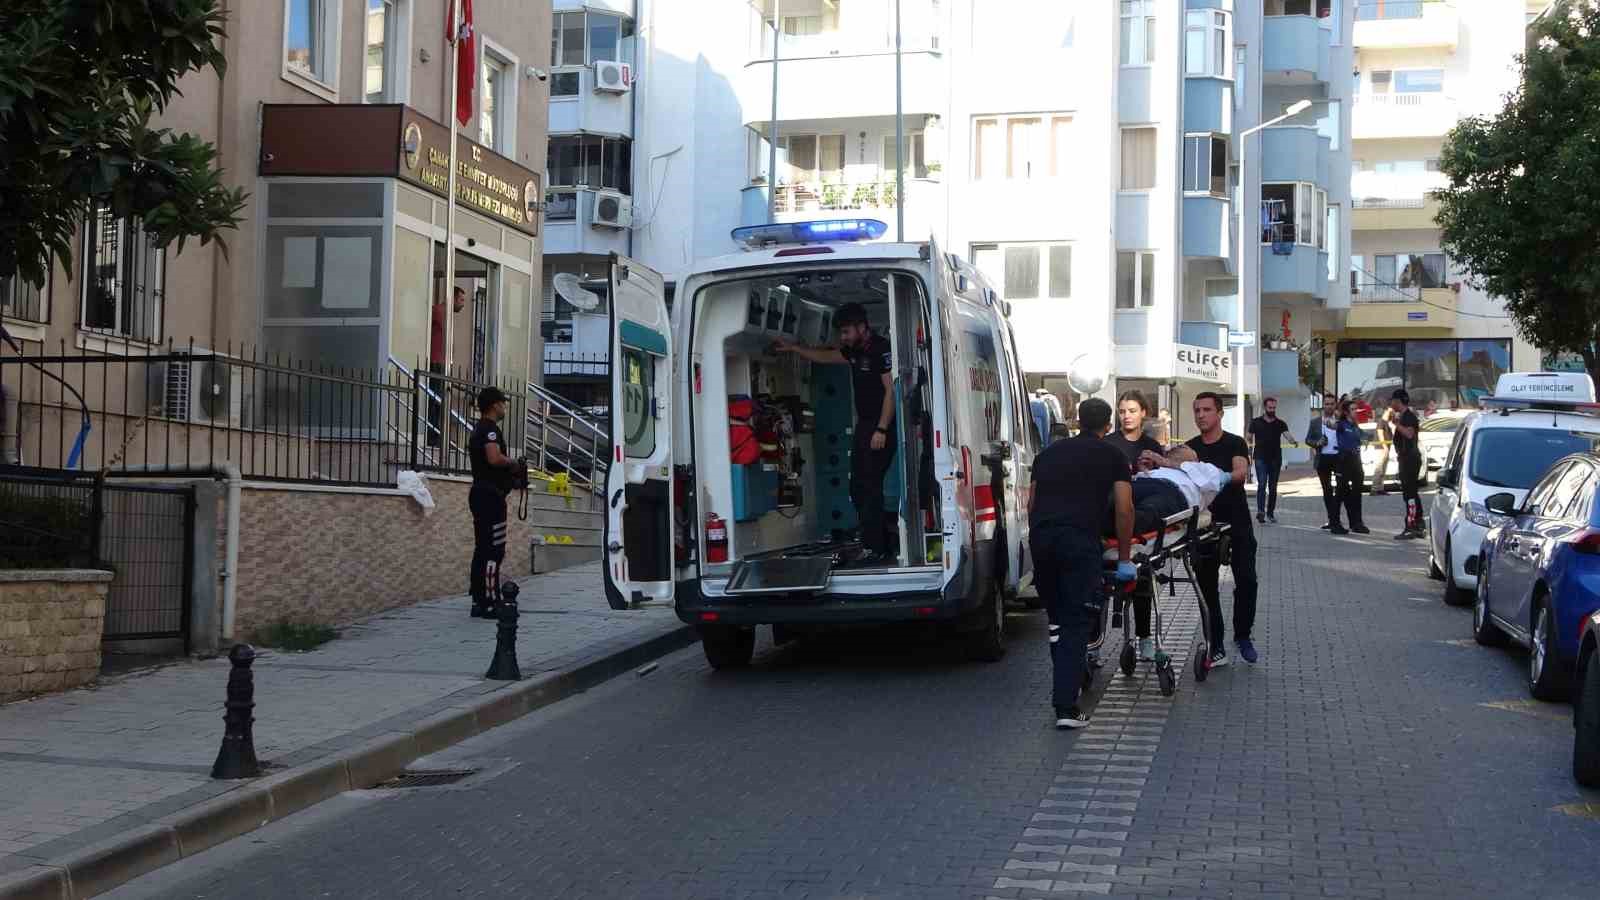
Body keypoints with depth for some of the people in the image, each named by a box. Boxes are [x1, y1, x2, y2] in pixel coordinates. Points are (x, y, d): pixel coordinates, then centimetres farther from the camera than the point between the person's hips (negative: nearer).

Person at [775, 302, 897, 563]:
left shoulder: (881, 349, -14)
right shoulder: (854, 351, 14)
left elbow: (891, 391, -18)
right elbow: (825, 357, 31)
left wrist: (882, 430, -22)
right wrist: (793, 348, 31)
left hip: (881, 428, -10)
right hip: (863, 425, 10)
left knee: (870, 486, -13)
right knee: (858, 486, 10)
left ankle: (876, 549, -11)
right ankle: (880, 545, 16)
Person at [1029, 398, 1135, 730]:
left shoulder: (1049, 453, 25)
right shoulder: (1112, 456, 15)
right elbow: (1124, 509, 8)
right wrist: (1124, 559, 16)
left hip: (1040, 537, 4)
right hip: (1079, 538, -4)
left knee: (1056, 616, 20)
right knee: (1077, 621, -3)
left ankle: (1065, 686, 29)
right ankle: (1067, 707, -12)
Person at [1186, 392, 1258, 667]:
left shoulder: (1235, 444, 0)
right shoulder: (1190, 448, 10)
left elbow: (1241, 471, -18)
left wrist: (1224, 478, -38)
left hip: (1236, 524, -2)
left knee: (1246, 581, -8)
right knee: (1207, 585, 2)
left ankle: (1243, 636, 12)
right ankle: (1216, 648, 7)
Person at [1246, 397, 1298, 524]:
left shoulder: (1280, 424, 6)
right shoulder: (1256, 422, 5)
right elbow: (1249, 439, 12)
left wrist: (1293, 441, -31)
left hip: (1275, 459, 2)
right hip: (1261, 458, -2)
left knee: (1273, 487, 7)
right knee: (1262, 484, -16)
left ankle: (1270, 513, 16)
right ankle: (1260, 511, -23)